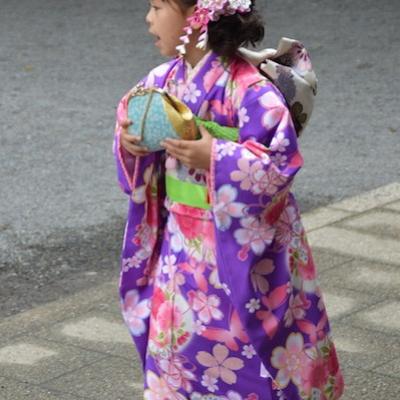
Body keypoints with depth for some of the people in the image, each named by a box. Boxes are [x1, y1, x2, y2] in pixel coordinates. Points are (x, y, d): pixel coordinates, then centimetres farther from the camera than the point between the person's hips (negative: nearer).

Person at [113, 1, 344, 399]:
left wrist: (214, 158, -31)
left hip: (234, 241, -6)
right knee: (175, 330, 15)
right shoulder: (165, 78, -1)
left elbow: (281, 159, -23)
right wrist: (127, 139, -10)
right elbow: (132, 114, 13)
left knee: (232, 341, 5)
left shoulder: (248, 89, -22)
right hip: (180, 237, 7)